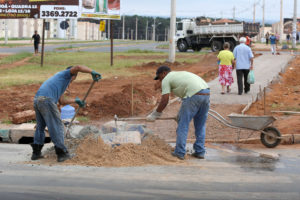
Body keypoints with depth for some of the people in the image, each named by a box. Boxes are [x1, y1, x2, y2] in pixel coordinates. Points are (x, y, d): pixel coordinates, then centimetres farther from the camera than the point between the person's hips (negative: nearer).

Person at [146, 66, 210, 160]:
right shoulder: (181, 74, 34)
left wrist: (154, 115, 15)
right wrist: (181, 114, 39)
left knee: (183, 125, 4)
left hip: (194, 96, -8)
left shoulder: (166, 79, 10)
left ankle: (179, 152, 7)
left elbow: (164, 101, 4)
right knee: (200, 125, 17)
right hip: (206, 93, 8)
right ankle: (200, 152, 19)